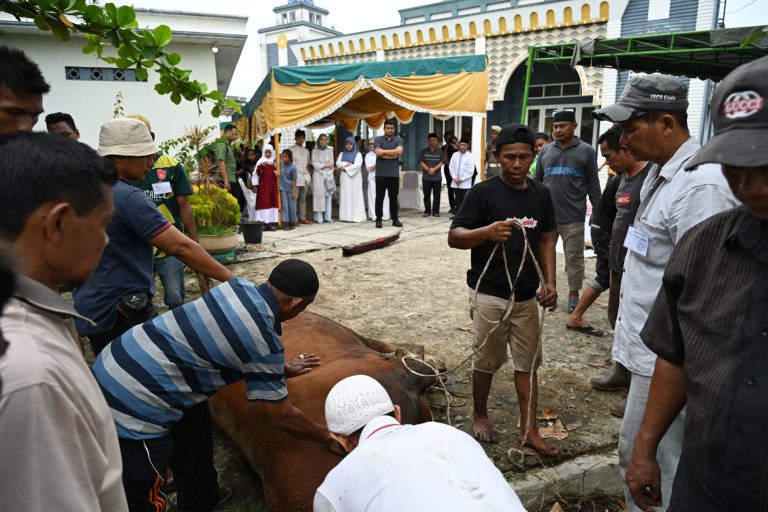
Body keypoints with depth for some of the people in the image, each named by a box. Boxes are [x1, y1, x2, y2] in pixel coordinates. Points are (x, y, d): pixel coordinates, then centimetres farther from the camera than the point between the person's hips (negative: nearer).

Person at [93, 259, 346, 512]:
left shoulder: (239, 286, 0)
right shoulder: (264, 342, -20)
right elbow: (282, 417, -8)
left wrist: (282, 369, 31)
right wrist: (327, 436, 7)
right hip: (133, 406, -9)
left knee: (194, 424, 27)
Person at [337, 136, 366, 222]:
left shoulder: (358, 154, 3)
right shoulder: (342, 154, 14)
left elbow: (358, 165, -12)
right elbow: (338, 163, 1)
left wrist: (345, 167, -9)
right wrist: (347, 164, -12)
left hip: (355, 177, -3)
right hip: (344, 177, 3)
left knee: (355, 196, -5)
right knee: (345, 196, -1)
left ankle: (356, 216, -6)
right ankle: (345, 216, -1)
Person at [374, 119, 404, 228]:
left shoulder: (398, 140, 7)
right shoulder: (378, 139, 3)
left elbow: (399, 151, -12)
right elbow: (378, 153, -13)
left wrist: (384, 151, -9)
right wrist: (393, 154, -8)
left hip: (394, 174, 1)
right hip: (381, 173, -1)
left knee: (393, 197, 7)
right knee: (379, 197, 3)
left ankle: (395, 219, 14)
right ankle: (378, 219, 10)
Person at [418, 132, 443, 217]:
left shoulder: (440, 152, 8)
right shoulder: (423, 151, 6)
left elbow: (441, 162, -1)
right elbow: (421, 162, -2)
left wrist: (434, 169, -18)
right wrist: (428, 169, -17)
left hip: (437, 177, 0)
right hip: (426, 177, 0)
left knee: (436, 196, 2)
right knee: (427, 195, 3)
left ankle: (436, 211, 7)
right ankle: (427, 211, 8)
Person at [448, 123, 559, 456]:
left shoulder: (541, 194, 5)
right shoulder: (483, 193, -11)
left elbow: (546, 239, 13)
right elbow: (454, 237, -14)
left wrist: (549, 281, 1)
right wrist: (486, 232, -33)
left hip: (526, 295, 5)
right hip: (489, 294, -4)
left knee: (528, 363, 11)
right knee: (487, 361, 10)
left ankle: (529, 430, 22)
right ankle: (480, 415, 33)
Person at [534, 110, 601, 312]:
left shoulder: (586, 151, 0)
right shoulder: (545, 151, 9)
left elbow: (593, 185, 1)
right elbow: (537, 181, 14)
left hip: (573, 217, -3)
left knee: (574, 257, 5)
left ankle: (573, 294, 17)